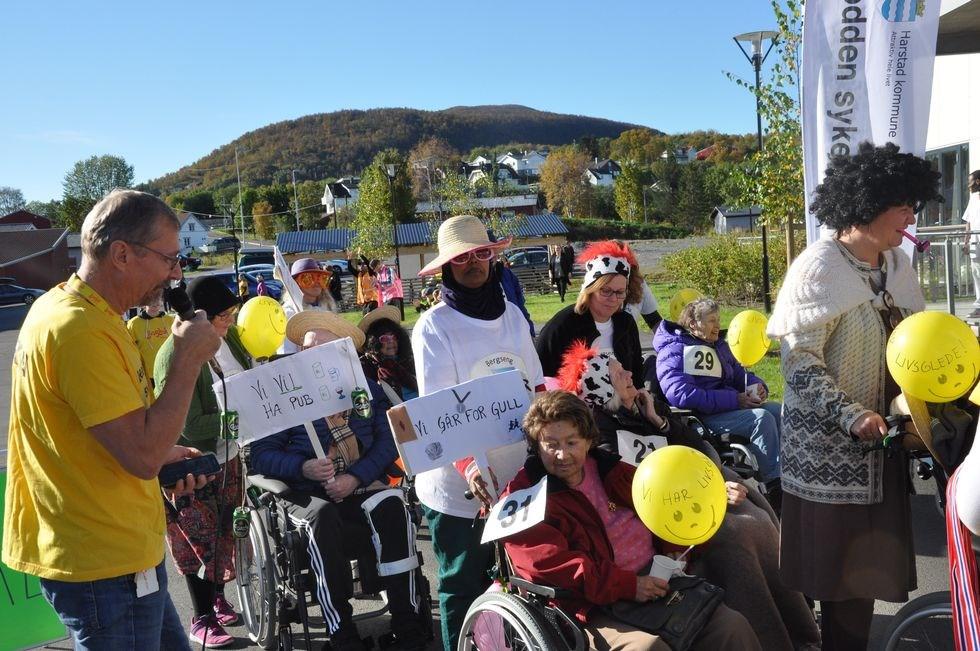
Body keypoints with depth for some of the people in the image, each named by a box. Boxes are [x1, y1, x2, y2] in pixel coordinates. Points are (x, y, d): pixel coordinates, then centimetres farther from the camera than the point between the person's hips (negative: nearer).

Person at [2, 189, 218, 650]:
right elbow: (143, 456, -27)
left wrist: (163, 455, 10)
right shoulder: (82, 330, -25)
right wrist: (188, 360, -20)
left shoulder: (59, 305, 8)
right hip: (106, 564, -10)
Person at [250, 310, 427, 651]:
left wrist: (355, 477, -15)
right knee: (322, 518, -35)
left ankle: (406, 624, -26)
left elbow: (387, 441, 2)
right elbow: (260, 453, 2)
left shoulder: (367, 388, 13)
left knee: (391, 505, -31)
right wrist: (303, 467, -17)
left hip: (362, 486, 2)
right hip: (307, 493, -1)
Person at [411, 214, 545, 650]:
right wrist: (467, 466, -32)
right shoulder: (434, 325, -10)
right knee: (465, 590, 6)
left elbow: (537, 388, 13)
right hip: (459, 485, -5)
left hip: (516, 478, 5)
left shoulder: (512, 315, 7)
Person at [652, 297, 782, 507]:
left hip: (732, 407, 9)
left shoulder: (718, 346, 20)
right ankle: (775, 488, -25)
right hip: (701, 417, -9)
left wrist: (757, 385, 3)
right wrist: (734, 400, -23)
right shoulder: (673, 351, -8)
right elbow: (680, 394, -23)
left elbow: (739, 373, 31)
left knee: (781, 411, -10)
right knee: (762, 418, -26)